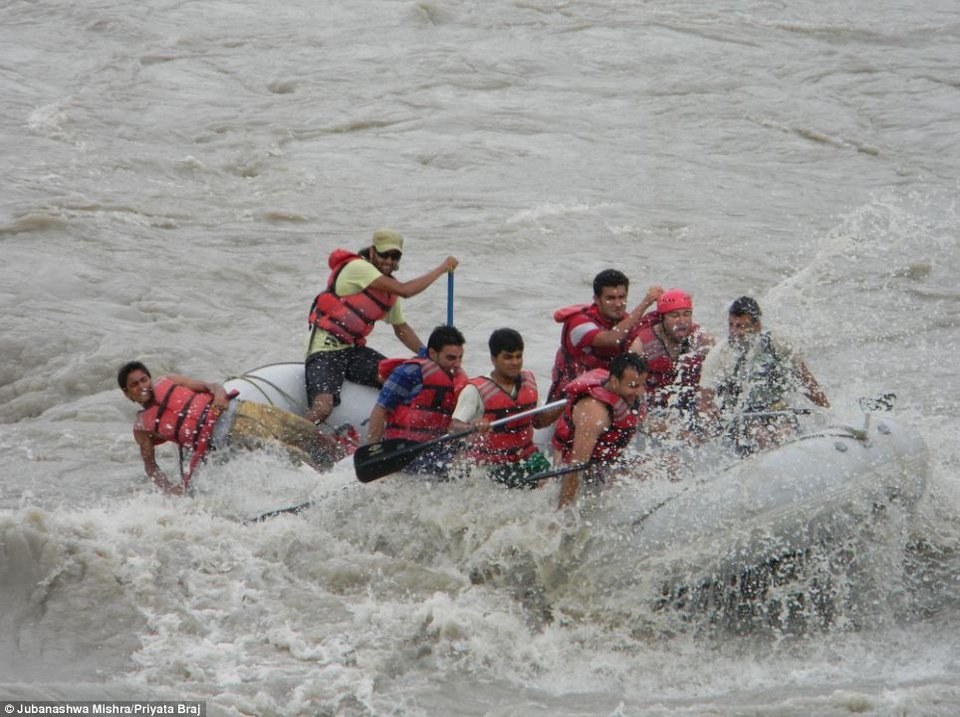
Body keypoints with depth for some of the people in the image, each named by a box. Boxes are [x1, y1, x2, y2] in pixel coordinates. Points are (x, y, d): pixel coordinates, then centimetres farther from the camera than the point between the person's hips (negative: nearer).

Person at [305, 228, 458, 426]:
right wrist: (442, 269, -13)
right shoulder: (358, 267, -15)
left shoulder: (390, 288, 13)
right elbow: (405, 291, -23)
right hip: (325, 350, -8)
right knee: (322, 408, -28)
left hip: (354, 350, 8)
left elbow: (401, 328, 25)